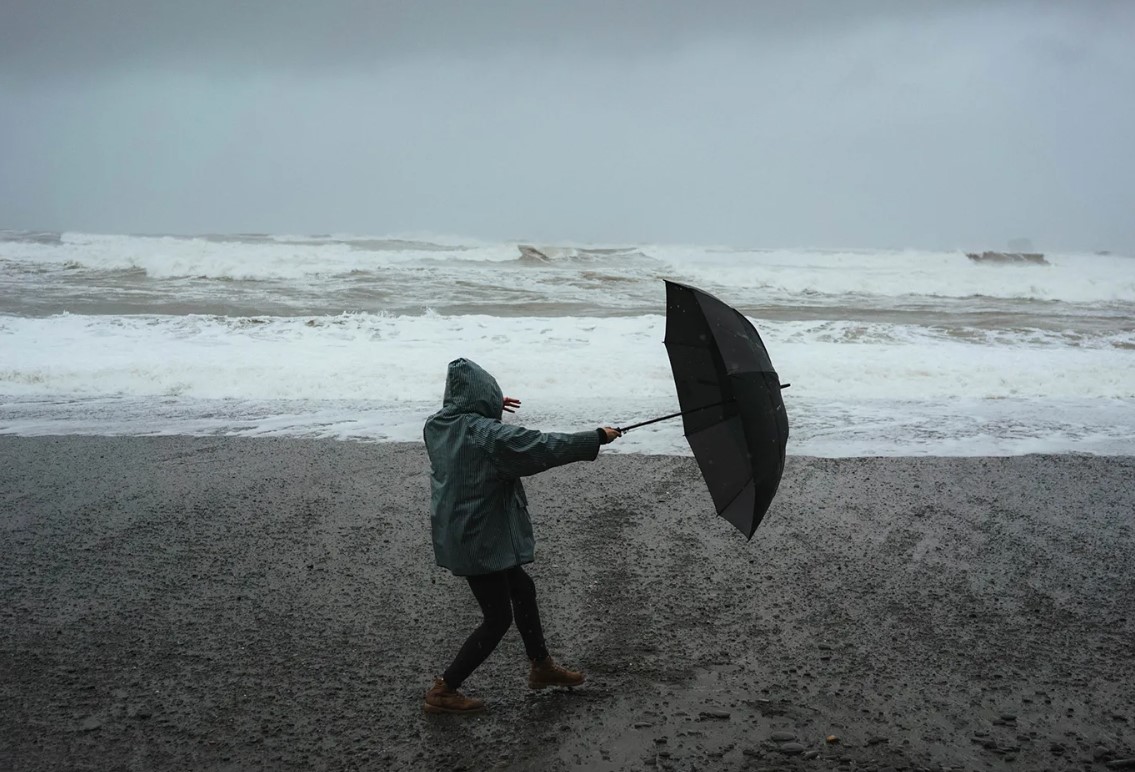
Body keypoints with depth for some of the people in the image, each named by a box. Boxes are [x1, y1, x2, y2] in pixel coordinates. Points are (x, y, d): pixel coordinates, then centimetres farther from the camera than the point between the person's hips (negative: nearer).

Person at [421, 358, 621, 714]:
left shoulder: (437, 424, 0)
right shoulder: (488, 434, -24)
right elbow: (544, 447, -22)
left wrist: (491, 409, 25)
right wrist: (596, 438, -13)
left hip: (455, 534, 9)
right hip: (480, 541, -9)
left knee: (522, 589, 23)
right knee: (497, 619, 6)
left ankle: (541, 666, 38)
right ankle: (443, 691, 12)